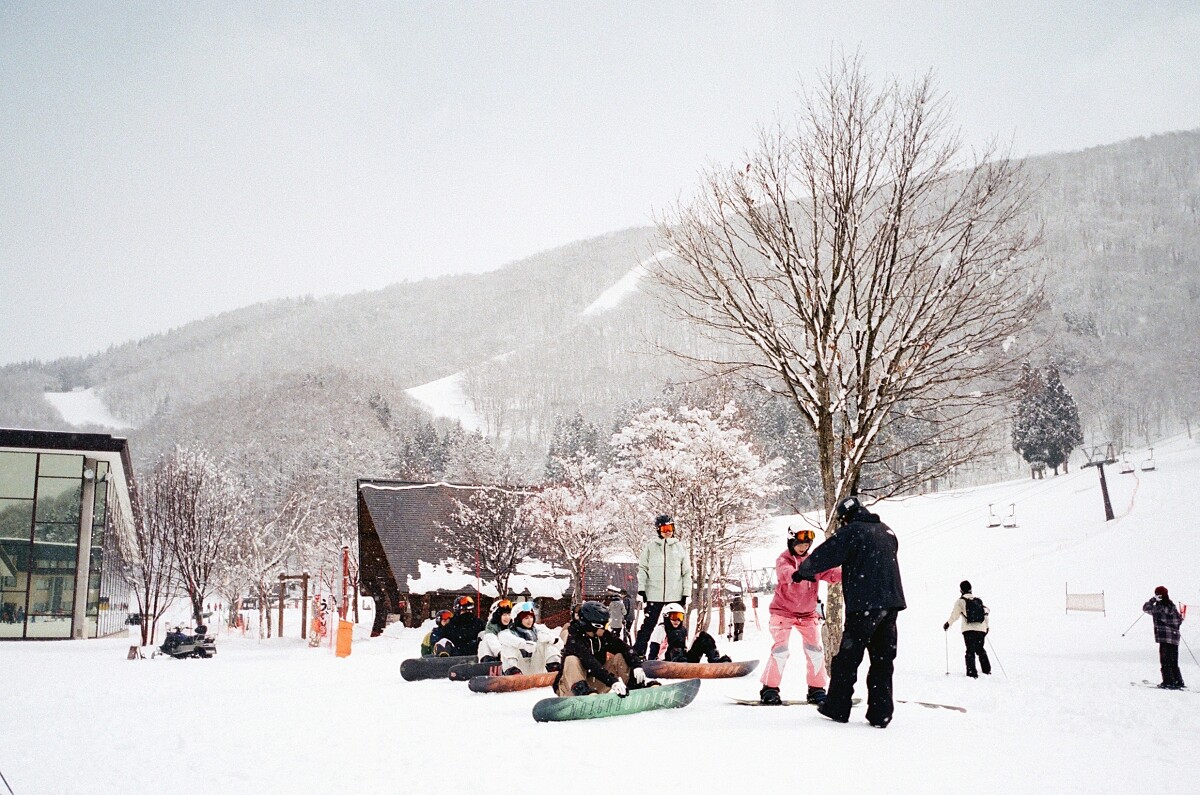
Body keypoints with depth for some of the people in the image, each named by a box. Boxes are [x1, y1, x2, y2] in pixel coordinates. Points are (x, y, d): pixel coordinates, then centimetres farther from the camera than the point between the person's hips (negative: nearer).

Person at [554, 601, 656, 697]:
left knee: (620, 657, -4)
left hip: (597, 682, 6)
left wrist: (636, 666, -28)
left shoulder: (604, 636, -1)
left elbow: (624, 648, -8)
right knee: (572, 660, -33)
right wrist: (613, 681, -46)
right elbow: (590, 664, -36)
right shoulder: (574, 640, -22)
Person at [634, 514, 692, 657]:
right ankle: (637, 652, 1)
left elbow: (687, 572, 9)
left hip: (675, 595, 2)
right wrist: (641, 589, -4)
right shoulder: (650, 547, 4)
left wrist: (686, 593, 3)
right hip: (654, 594, -1)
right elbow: (642, 568, 5)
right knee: (648, 625, -1)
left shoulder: (681, 547, 8)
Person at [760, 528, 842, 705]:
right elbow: (785, 572, -36)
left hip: (807, 614, 4)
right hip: (783, 611, -4)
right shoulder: (783, 559, -12)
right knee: (780, 650, -11)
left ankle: (816, 690, 14)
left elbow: (830, 572, -16)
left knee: (815, 650, 2)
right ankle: (769, 689, -1)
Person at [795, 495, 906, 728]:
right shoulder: (886, 531, 16)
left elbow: (823, 555, -3)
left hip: (865, 604, -6)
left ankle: (837, 708, 11)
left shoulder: (852, 531, -5)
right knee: (883, 658, 9)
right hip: (891, 601, 6)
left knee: (848, 657, 4)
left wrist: (802, 572, 14)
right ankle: (880, 714, 8)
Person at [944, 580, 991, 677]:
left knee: (970, 651, -1)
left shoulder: (960, 601, -2)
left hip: (969, 629, -4)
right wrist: (986, 626, 26)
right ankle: (987, 670, 26)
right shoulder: (979, 600, 12)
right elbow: (986, 612, 15)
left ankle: (972, 673, -9)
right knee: (980, 649, 22)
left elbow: (955, 615, -5)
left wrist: (947, 624, 10)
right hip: (981, 629, 4)